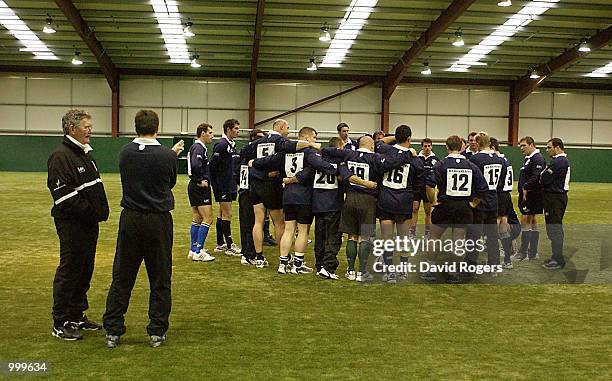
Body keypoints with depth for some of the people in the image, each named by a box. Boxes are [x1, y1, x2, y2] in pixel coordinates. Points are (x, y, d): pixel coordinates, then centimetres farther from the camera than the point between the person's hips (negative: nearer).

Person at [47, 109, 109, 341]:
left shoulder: (85, 153, 16)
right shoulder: (61, 156, -14)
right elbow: (63, 195, -21)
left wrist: (100, 211, 11)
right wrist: (89, 211, -20)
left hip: (89, 224, 9)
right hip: (72, 225, -9)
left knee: (85, 271, 15)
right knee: (69, 271, -3)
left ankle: (77, 316, 26)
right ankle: (60, 323, 5)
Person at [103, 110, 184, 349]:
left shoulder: (125, 152, -2)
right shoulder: (167, 156, -11)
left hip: (130, 220, 3)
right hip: (158, 221, -2)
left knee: (122, 278, 9)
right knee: (160, 280, 9)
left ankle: (113, 331, 13)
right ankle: (157, 332, 14)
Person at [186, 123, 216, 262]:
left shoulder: (196, 147, 17)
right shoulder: (199, 148, -15)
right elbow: (195, 165, -31)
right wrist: (200, 181, -20)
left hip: (194, 187, 11)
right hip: (200, 188, -11)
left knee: (197, 219, 14)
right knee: (207, 219, -9)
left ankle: (194, 250, 18)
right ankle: (198, 252, -10)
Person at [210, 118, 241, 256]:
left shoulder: (232, 144, 15)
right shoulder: (221, 144, -14)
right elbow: (213, 164, -17)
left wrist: (233, 180, 14)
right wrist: (216, 183, -15)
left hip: (230, 185, 9)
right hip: (223, 186, -9)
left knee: (222, 214, 13)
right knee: (227, 214, -6)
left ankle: (220, 244, 19)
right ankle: (229, 246, -3)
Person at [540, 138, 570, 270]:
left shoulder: (557, 162, -19)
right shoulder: (564, 160, 16)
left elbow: (544, 179, -20)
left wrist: (543, 172, -1)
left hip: (554, 198, -11)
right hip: (560, 195, 11)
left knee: (554, 228, -6)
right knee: (556, 228, 16)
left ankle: (558, 260, -2)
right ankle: (557, 257, 24)